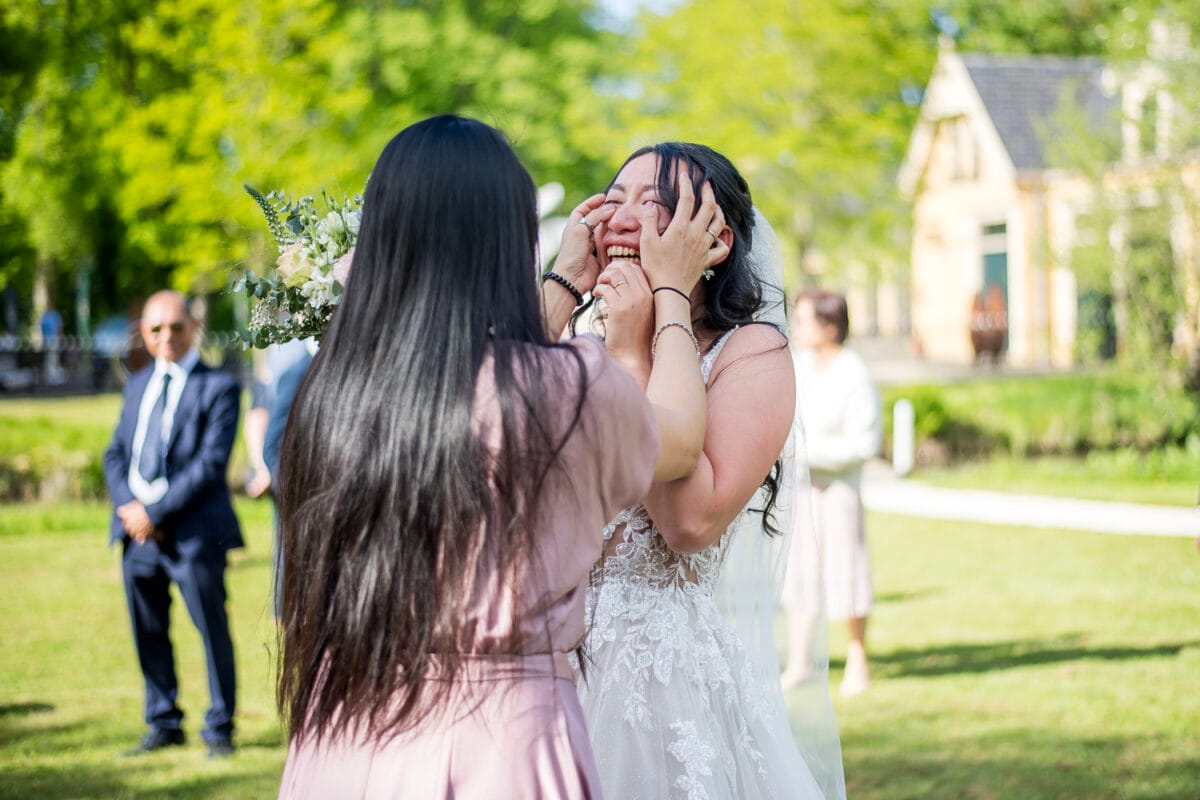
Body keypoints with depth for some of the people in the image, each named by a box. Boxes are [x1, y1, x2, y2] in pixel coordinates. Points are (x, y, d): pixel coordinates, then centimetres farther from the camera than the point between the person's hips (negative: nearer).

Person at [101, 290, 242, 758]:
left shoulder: (217, 387, -4)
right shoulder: (137, 385, 16)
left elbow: (212, 462, -13)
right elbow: (115, 454, 12)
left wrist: (155, 512, -16)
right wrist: (129, 507, -7)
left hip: (193, 531, -5)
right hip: (138, 530, 6)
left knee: (212, 629, 1)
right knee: (148, 632, 10)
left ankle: (219, 728, 12)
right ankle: (163, 724, 22)